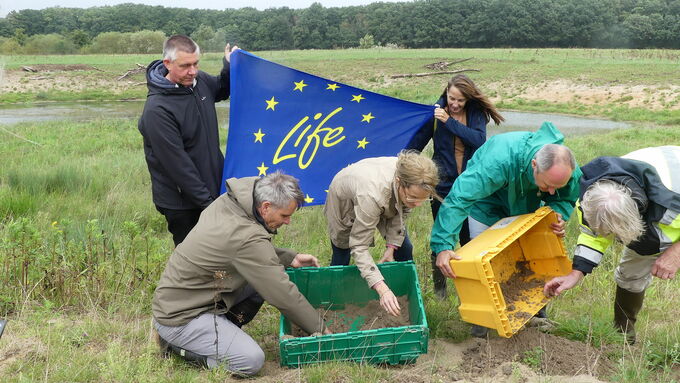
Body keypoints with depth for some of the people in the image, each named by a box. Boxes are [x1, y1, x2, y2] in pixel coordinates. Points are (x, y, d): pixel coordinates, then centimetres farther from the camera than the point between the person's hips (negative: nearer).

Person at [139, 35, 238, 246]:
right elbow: (177, 163, -22)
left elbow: (222, 90, 25)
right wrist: (206, 201, -19)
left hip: (214, 188, 7)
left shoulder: (200, 81, 0)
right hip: (181, 203, -7)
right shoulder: (157, 110, -23)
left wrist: (229, 66, 3)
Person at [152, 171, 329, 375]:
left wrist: (291, 258, 6)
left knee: (266, 275, 5)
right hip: (179, 317, -9)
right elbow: (283, 294, -22)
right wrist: (320, 329, -10)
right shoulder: (247, 237, -29)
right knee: (252, 360, -18)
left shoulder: (227, 202, -3)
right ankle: (178, 343, -1)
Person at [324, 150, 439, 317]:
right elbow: (359, 247, -43)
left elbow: (401, 212, -11)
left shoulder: (412, 182, -34)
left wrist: (391, 247, -17)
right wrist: (382, 289, -50)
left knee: (404, 249, 3)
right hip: (345, 202, -4)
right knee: (341, 256, 7)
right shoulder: (372, 194, -50)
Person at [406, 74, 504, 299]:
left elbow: (479, 140, -19)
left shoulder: (477, 113, -1)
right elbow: (415, 144, 2)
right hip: (443, 185, -1)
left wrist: (449, 121, -21)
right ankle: (439, 287, 22)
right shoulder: (436, 112, -5)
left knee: (469, 238, 7)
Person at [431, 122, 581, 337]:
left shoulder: (570, 172, -32)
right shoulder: (500, 160, -49)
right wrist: (443, 245, -55)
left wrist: (558, 214, -33)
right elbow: (459, 199, -50)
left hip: (526, 202, 4)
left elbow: (567, 198, -8)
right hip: (488, 198, -4)